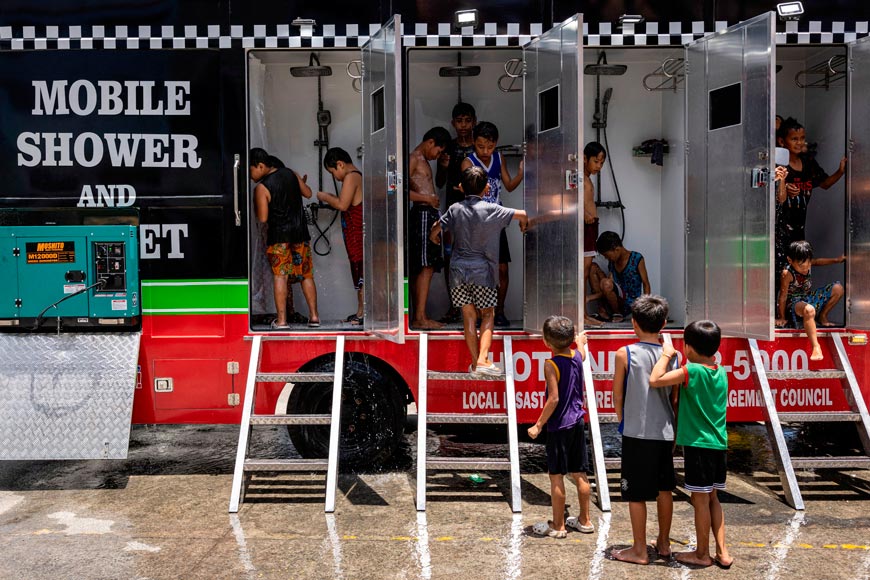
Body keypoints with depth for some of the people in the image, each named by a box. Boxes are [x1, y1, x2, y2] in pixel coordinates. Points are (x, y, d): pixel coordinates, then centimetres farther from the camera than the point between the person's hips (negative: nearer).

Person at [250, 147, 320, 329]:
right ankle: (313, 316, 12)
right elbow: (308, 193, 16)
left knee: (279, 276, -1)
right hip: (300, 232, 5)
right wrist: (301, 182, 36)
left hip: (278, 235, -5)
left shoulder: (261, 188, -13)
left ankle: (281, 320, -5)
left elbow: (263, 218, -13)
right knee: (306, 275, 10)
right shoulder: (290, 173, 3)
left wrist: (255, 205, 5)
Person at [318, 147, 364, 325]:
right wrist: (332, 198, 13)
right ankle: (361, 313, 17)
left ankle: (362, 314, -5)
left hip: (357, 233, -10)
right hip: (357, 232, 10)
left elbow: (342, 205, -21)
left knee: (360, 272, -7)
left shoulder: (351, 177, -13)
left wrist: (325, 197, -6)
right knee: (359, 274, 12)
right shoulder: (357, 176, 17)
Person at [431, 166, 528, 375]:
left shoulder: (455, 209, 2)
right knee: (487, 314, 8)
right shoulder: (490, 209, -6)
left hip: (459, 268, 3)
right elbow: (521, 214, -6)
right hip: (482, 269, -2)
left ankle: (475, 363, 11)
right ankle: (483, 359, -5)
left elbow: (435, 231, 5)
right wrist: (523, 225, 17)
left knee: (468, 315, 9)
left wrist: (435, 239, 29)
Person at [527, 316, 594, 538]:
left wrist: (538, 425, -14)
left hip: (559, 426, -7)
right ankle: (585, 520, 25)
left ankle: (558, 525, 10)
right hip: (577, 422, 7)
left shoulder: (551, 365, -17)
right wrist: (580, 340, 51)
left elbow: (554, 399, -20)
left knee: (556, 476, 3)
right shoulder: (577, 356, 3)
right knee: (579, 474, 15)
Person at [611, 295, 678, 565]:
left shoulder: (625, 354, -11)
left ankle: (639, 551, 13)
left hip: (637, 433, -4)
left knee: (636, 494, 5)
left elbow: (618, 396, -3)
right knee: (664, 489, 18)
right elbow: (675, 399, 6)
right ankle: (663, 543, 29)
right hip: (665, 433, 5)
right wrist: (673, 430, 16)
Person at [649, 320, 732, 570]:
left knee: (700, 500, 4)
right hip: (718, 444, 7)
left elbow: (655, 380, -17)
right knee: (712, 498, 17)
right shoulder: (722, 372, 6)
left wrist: (666, 355, -4)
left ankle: (702, 554, 15)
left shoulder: (691, 371, -15)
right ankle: (722, 552, 18)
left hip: (698, 444, -7)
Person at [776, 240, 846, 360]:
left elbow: (818, 261, 20)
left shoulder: (808, 264, -8)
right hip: (794, 302, -8)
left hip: (809, 298, 8)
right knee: (809, 310, -44)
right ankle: (816, 347, -44)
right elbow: (783, 297, -20)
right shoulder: (787, 274, -27)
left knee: (838, 288, 1)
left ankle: (823, 316, 17)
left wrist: (837, 260, 18)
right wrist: (781, 318, -13)